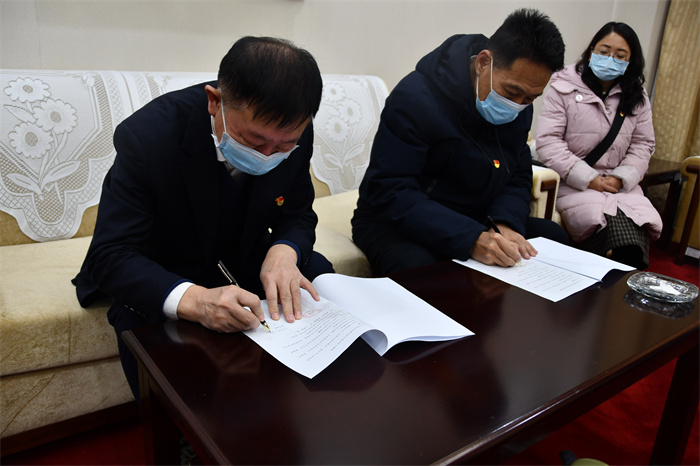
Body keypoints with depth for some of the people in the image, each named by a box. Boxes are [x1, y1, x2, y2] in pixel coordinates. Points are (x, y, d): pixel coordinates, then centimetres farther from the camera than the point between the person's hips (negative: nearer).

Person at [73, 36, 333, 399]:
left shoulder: (294, 135, -16)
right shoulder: (147, 135, -29)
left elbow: (298, 216, -3)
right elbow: (111, 255, -29)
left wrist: (284, 251, -28)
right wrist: (193, 300, -47)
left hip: (245, 263, 5)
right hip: (160, 282, -4)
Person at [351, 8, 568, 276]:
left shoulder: (519, 106, 0)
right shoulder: (415, 97, -23)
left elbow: (519, 177, 6)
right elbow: (388, 192, -28)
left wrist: (504, 224, -19)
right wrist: (471, 240, -39)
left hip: (473, 221, 7)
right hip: (396, 223, -6)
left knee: (553, 237, -7)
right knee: (418, 270, -38)